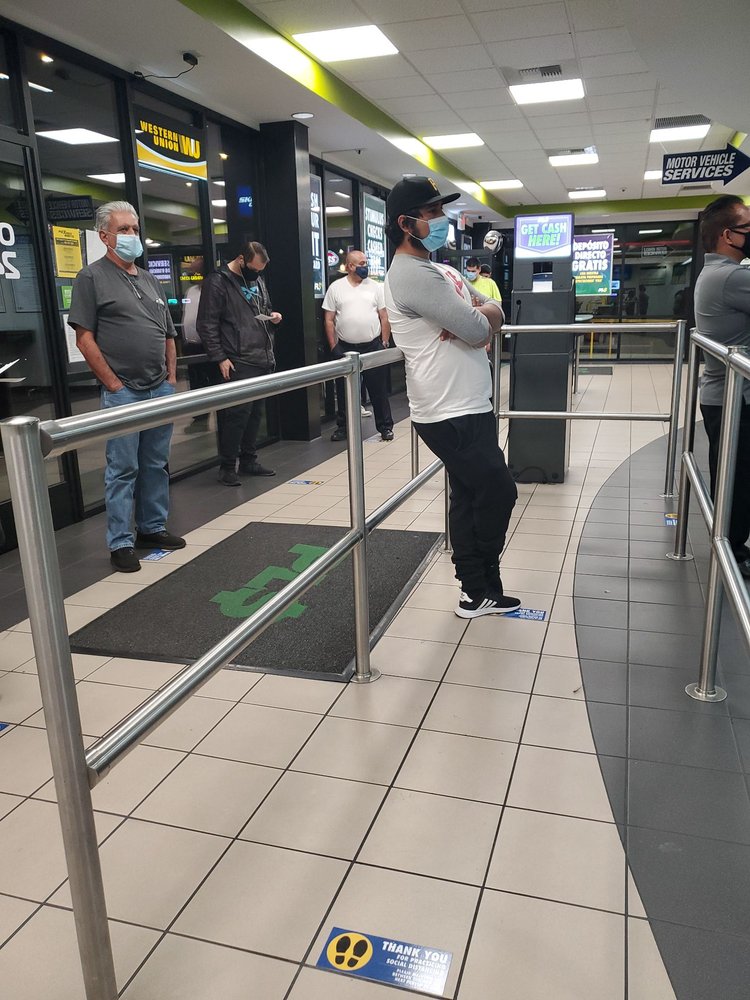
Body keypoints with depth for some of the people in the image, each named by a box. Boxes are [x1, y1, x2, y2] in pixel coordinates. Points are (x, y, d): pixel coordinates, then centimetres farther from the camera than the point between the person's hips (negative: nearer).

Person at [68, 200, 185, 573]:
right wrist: (114, 384, -12)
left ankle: (153, 528, 25)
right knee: (122, 469, -2)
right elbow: (84, 338, -8)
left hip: (161, 389, 6)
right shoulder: (92, 277, -2)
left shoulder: (149, 280, 17)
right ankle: (121, 543, 7)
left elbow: (168, 335, 20)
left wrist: (171, 377, 9)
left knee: (156, 464, 12)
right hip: (123, 391, -6)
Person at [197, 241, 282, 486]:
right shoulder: (217, 282, -7)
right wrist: (220, 358, -14)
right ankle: (227, 466, 5)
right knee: (238, 413, -6)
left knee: (256, 412, 10)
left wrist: (274, 316, 7)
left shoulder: (257, 280, 17)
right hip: (238, 363, -7)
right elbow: (207, 325, -10)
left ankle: (249, 460, 22)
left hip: (263, 360, 7)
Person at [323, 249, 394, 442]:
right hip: (345, 348, 0)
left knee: (379, 390, 3)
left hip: (373, 347, 0)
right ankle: (343, 427, 21)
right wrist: (333, 346, -3)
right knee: (344, 390, 8)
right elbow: (329, 320, 3)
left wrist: (385, 343, 1)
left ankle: (385, 426, 13)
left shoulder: (375, 287, 5)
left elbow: (384, 317, 6)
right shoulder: (336, 288, 2)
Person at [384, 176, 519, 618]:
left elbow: (494, 313, 16)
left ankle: (477, 591, 24)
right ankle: (483, 589, 19)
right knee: (499, 492, 0)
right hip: (452, 415, -10)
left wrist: (481, 315, -7)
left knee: (470, 498, 13)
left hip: (468, 408, 10)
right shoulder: (412, 274, -17)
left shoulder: (442, 270, 17)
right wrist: (481, 316, 3)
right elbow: (477, 328, -20)